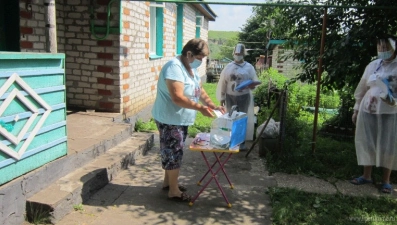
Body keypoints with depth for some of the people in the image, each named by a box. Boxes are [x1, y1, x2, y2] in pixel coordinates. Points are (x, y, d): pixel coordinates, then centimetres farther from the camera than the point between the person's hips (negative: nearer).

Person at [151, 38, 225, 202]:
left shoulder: (191, 68, 9)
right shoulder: (174, 67, -23)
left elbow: (200, 90, 13)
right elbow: (177, 98, -30)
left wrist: (212, 105, -1)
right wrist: (200, 108, -28)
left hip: (180, 119, 10)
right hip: (170, 119, -9)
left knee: (172, 152, 19)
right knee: (173, 153, 0)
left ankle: (168, 182, 34)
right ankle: (174, 191, 13)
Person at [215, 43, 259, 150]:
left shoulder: (249, 67, 2)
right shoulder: (228, 67, 5)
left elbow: (255, 81, 2)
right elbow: (222, 83, 5)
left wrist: (252, 85, -22)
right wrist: (221, 97, 2)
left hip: (244, 97, -1)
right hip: (230, 97, 1)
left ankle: (242, 142, 11)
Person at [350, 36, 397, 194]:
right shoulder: (372, 65, 8)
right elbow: (362, 88, 12)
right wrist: (356, 109, 12)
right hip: (368, 110, 3)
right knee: (367, 143, 7)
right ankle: (366, 175, 21)